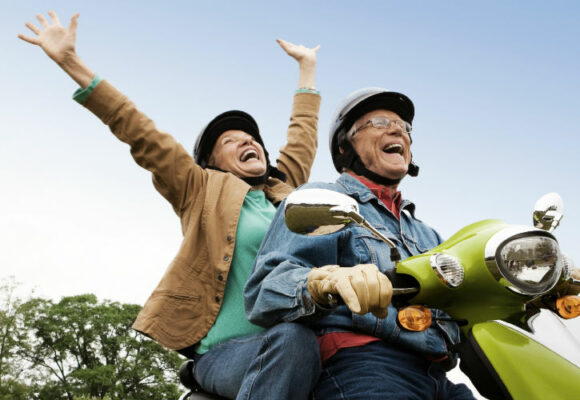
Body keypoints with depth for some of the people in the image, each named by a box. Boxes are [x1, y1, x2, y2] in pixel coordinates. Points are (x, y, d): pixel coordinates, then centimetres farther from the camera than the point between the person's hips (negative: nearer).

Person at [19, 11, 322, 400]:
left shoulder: (287, 189, 21)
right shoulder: (204, 189, 11)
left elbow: (302, 137, 35)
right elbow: (142, 135, 9)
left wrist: (307, 66, 48)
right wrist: (70, 62, 9)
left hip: (287, 352, 5)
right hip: (225, 352, -5)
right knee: (292, 337, -35)